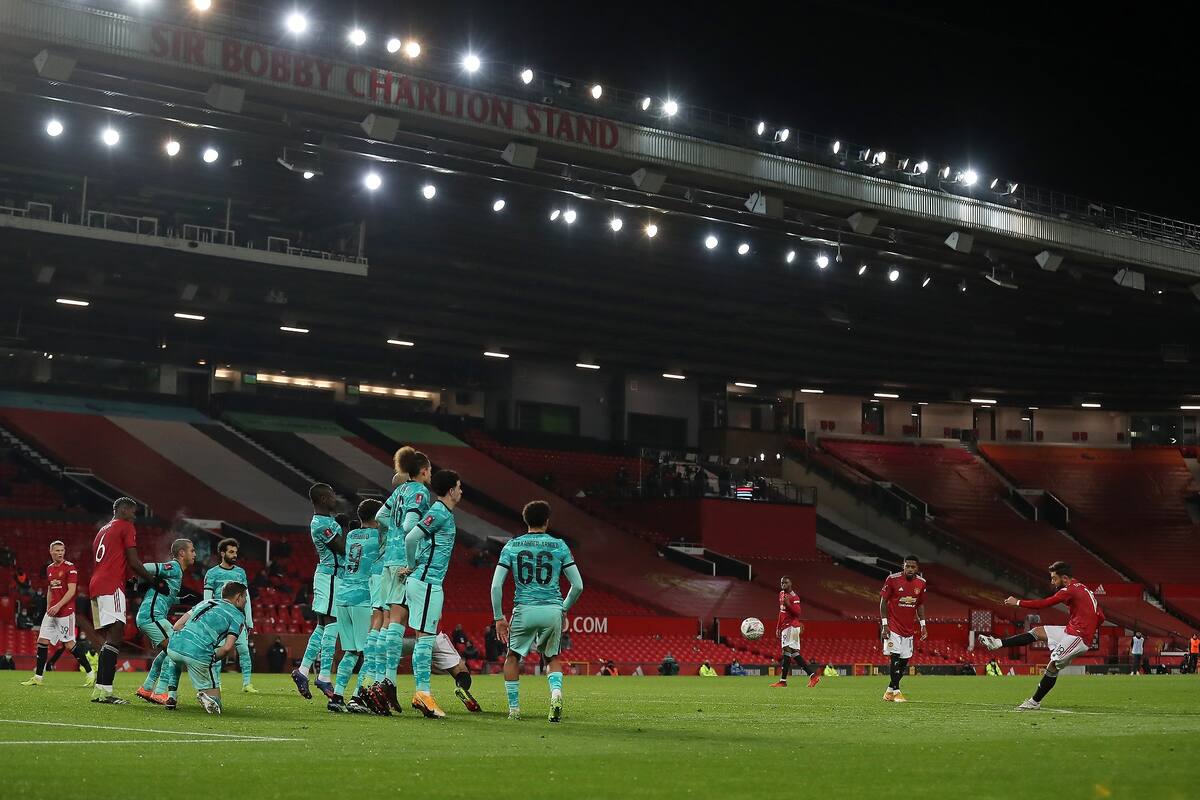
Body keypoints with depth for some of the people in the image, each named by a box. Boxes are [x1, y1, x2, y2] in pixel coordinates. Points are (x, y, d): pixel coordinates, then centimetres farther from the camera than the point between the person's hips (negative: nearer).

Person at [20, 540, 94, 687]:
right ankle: (37, 678, 9)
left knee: (69, 643, -8)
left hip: (66, 611, -7)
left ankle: (90, 674, 1)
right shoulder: (49, 568, 14)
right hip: (52, 611, 7)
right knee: (42, 641, 3)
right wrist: (49, 608, 15)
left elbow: (71, 591, -15)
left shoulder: (70, 567, -9)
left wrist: (58, 606, -21)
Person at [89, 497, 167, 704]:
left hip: (96, 586, 9)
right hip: (111, 587, -9)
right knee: (115, 637, -14)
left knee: (110, 638, 10)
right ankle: (105, 690, -23)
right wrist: (155, 582, 2)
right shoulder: (126, 527, 1)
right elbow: (133, 562, -6)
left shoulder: (103, 530, 28)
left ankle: (99, 690, 6)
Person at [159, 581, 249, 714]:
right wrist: (213, 659, 13)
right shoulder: (238, 616, 9)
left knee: (173, 660, 45)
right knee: (215, 705, 9)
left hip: (174, 646, 5)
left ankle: (171, 697, 28)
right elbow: (227, 648, -4)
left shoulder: (205, 602, 26)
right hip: (199, 656, -5)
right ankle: (205, 694, -24)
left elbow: (177, 626, 21)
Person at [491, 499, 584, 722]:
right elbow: (578, 586, 5)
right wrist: (564, 609, 19)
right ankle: (556, 691, -9)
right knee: (553, 658, 19)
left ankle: (514, 708, 17)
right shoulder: (559, 546, 6)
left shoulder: (512, 546, 6)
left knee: (513, 657, 20)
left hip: (524, 611, -1)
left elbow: (496, 585, 1)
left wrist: (499, 617, 7)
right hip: (553, 611, 1)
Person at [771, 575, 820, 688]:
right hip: (785, 627, 10)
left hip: (791, 627, -10)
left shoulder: (794, 597, -10)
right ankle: (813, 674, 9)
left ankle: (783, 681, -17)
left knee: (787, 652, -14)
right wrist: (778, 627, 24)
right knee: (794, 654, 7)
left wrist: (788, 604, -32)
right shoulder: (781, 594, 17)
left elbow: (797, 612, -19)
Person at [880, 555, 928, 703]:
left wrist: (923, 624, 8)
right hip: (893, 626, -5)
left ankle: (889, 691, 17)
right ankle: (896, 692, -7)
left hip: (909, 628, 5)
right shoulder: (893, 579, -10)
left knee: (904, 660, 5)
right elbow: (883, 601, -7)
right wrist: (884, 624, -12)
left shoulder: (921, 583, 4)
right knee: (895, 657, -14)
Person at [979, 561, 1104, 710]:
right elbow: (1100, 617, 16)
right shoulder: (1084, 589, 17)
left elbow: (1044, 604, -16)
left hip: (1078, 636, -10)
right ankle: (998, 643, 6)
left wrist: (1018, 603, -8)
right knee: (1038, 632, 9)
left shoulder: (1069, 590, -12)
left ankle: (1035, 702, -5)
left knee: (1053, 665, -10)